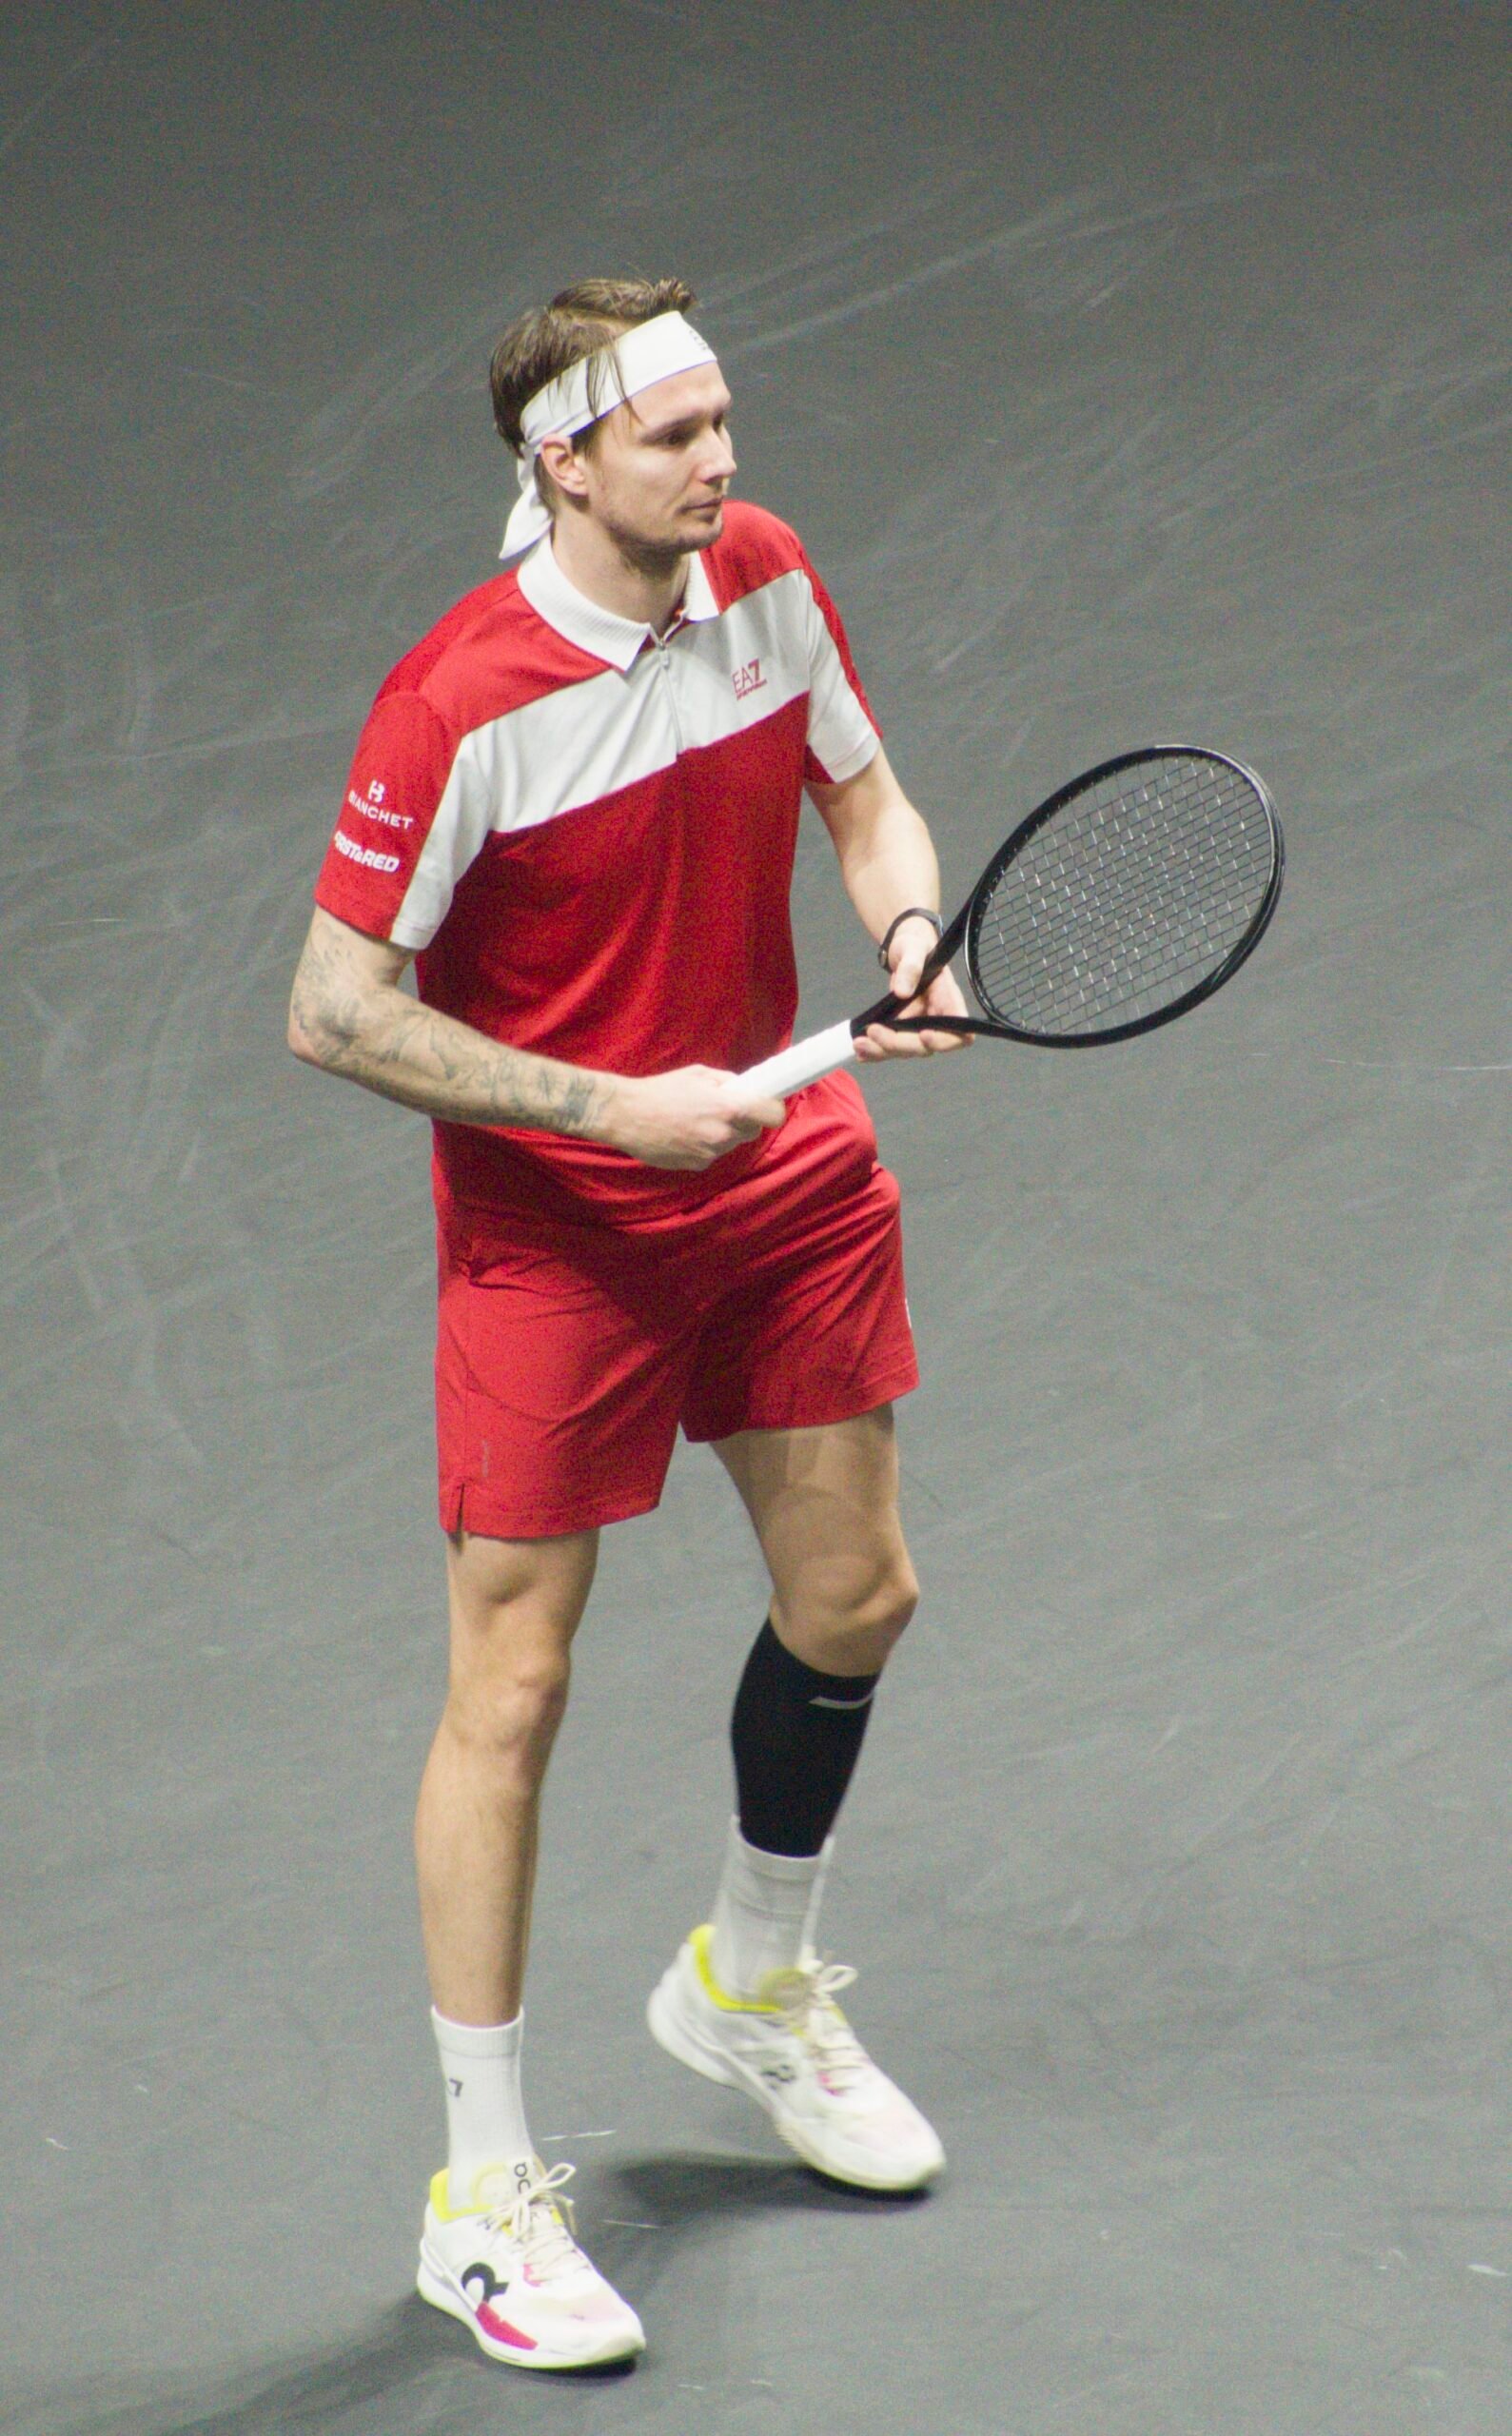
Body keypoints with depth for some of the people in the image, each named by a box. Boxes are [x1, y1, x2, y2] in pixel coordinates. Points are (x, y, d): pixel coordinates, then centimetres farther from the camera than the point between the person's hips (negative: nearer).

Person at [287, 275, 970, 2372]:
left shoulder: (765, 575, -5)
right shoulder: (459, 709, -24)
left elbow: (863, 793, 10)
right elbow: (335, 1013, -21)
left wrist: (915, 936, -11)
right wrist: (612, 1107, -24)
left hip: (782, 1164, 6)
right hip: (554, 1226, -6)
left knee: (854, 1599, 16)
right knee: (513, 1688, -2)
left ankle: (754, 1987, 45)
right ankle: (485, 2192, 10)